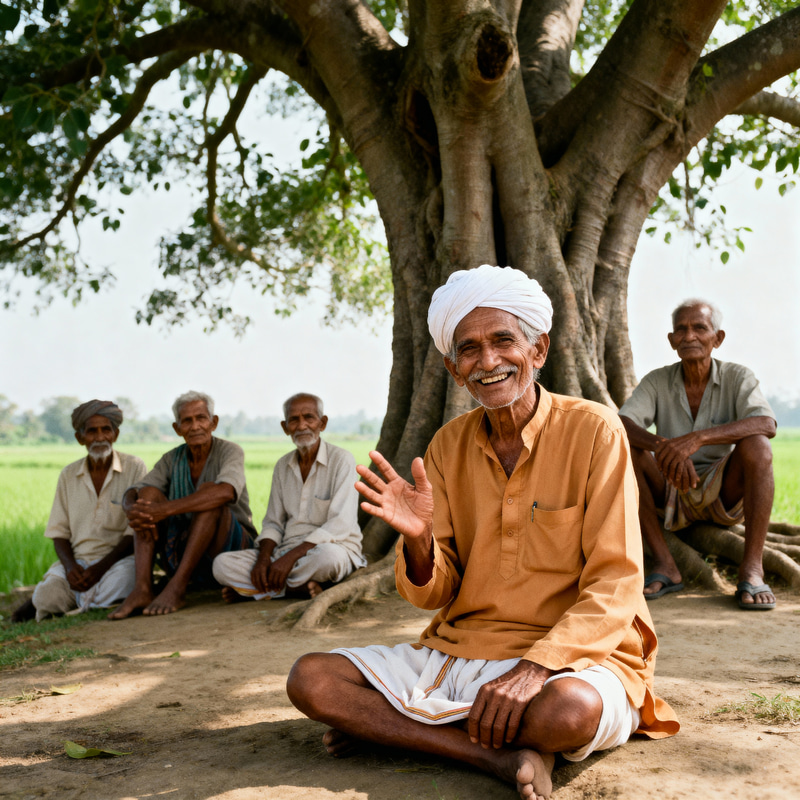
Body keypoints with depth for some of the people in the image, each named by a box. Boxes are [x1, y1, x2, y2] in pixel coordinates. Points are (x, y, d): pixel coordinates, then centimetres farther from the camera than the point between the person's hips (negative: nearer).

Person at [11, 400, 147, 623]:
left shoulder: (135, 468, -1)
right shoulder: (69, 475, 12)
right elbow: (59, 531, 10)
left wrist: (102, 567, -17)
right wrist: (70, 566, -11)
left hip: (119, 558, -2)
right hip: (77, 560, 2)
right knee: (46, 598, -27)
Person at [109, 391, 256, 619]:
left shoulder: (230, 451, -8)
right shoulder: (172, 460, 7)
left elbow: (226, 491, -31)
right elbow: (131, 493, -4)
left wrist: (164, 509, -38)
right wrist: (132, 510, -30)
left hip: (232, 548, -4)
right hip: (183, 553, 4)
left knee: (209, 491, -29)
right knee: (149, 492, -13)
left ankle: (177, 588, -32)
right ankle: (143, 588, -28)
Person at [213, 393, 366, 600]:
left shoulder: (341, 461, -8)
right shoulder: (283, 466, 12)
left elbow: (340, 525, -17)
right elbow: (273, 523, 12)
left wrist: (290, 558, -24)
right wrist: (263, 559, -10)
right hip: (286, 551, 5)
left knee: (327, 556, -42)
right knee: (222, 564, -16)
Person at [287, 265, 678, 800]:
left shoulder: (593, 430, -8)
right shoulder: (449, 446, 6)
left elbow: (615, 586, -11)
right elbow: (435, 596, 6)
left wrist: (536, 667, -25)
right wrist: (419, 542, -17)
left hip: (574, 656, -5)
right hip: (459, 650, 5)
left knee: (569, 710, -40)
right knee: (311, 679, -14)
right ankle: (501, 755, -18)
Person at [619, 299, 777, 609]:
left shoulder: (737, 377, -6)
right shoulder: (657, 381, -1)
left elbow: (766, 424, -26)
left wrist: (697, 438, -40)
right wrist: (661, 445, -38)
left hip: (726, 491, -1)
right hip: (673, 493, 2)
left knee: (755, 445, -30)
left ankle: (751, 569, -29)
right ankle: (665, 566, -24)